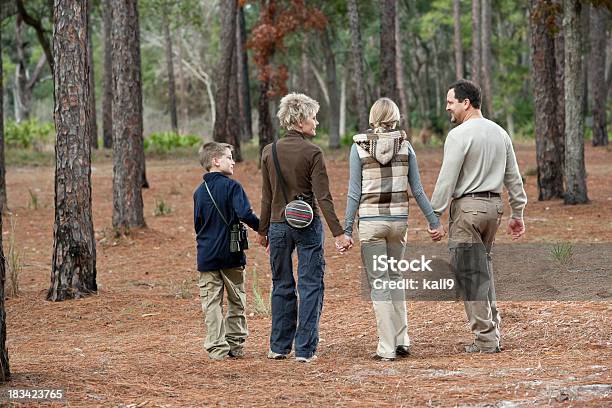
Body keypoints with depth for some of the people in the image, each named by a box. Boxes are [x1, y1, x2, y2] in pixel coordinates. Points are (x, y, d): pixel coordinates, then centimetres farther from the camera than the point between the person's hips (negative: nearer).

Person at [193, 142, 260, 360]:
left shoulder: (199, 191, 7)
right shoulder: (231, 186, -10)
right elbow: (245, 214, -21)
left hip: (206, 256, 4)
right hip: (231, 253, -3)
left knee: (211, 303, 5)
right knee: (236, 301, 12)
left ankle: (217, 348, 0)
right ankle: (235, 345, 14)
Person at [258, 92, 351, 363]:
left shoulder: (269, 152, 2)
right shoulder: (312, 153, -10)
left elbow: (267, 196, 7)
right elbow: (323, 197, -13)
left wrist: (263, 229, 16)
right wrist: (338, 233, -12)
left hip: (278, 226, 4)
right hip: (307, 225, -4)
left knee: (281, 287, 14)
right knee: (310, 287, 2)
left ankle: (279, 347, 18)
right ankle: (305, 349, -1)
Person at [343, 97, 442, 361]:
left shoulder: (359, 146, -5)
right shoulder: (404, 145, 0)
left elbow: (355, 192, -7)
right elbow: (417, 189, 0)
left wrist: (347, 229, -3)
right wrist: (433, 221, 8)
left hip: (370, 221, -3)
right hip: (398, 220, 3)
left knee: (378, 283, 3)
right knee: (395, 277, 19)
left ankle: (387, 348, 1)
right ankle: (402, 341, 16)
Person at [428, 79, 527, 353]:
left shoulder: (459, 135, -12)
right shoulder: (500, 133, 12)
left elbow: (447, 179, -15)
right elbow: (513, 178, 15)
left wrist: (435, 217, -12)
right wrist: (518, 213, 21)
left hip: (467, 207, -8)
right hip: (494, 206, 8)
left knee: (470, 273, -2)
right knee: (483, 268, 19)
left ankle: (485, 340, -3)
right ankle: (492, 332, 16)